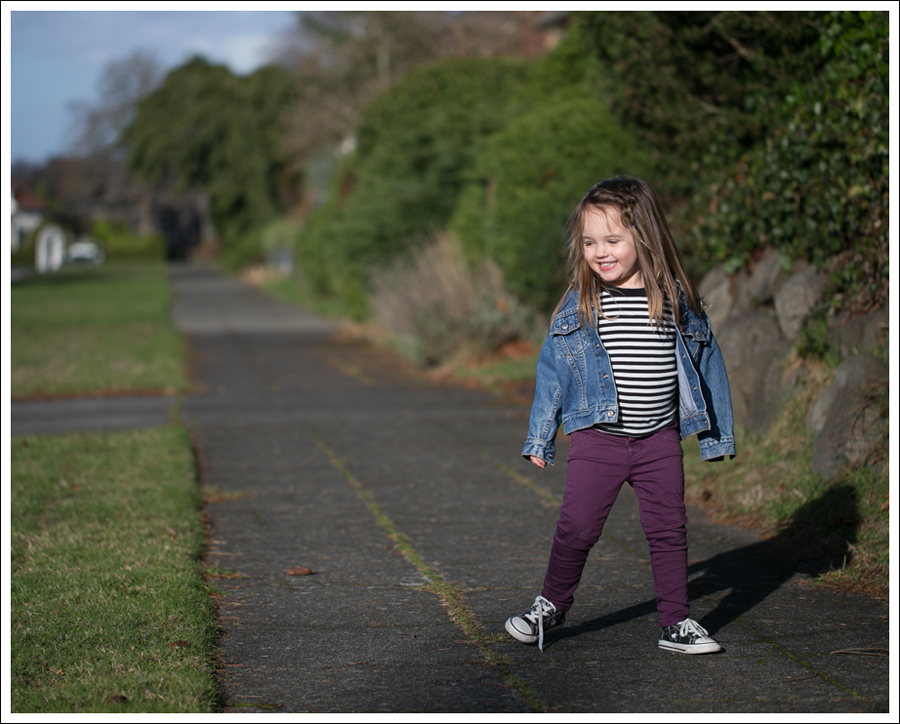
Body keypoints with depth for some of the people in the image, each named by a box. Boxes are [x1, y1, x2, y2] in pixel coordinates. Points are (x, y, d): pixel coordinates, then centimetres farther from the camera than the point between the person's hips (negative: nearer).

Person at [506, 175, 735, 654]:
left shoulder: (677, 299, -2)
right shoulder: (578, 305, -2)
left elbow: (705, 362, 7)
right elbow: (552, 369, 6)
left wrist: (715, 435, 8)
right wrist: (540, 438, 9)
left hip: (659, 439, 1)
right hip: (596, 438, -1)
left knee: (668, 529, 5)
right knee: (576, 528, 0)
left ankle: (676, 622, 16)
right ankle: (551, 605, 21)